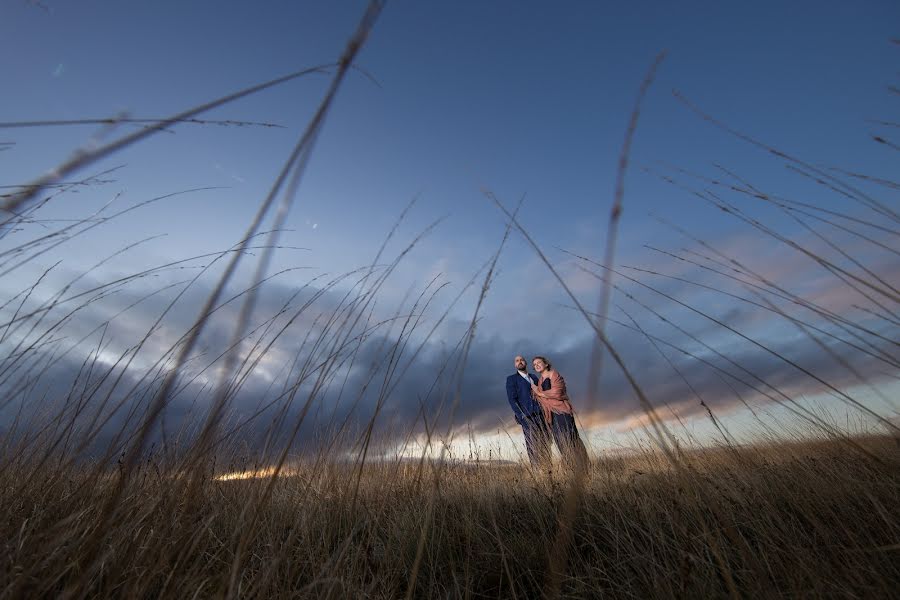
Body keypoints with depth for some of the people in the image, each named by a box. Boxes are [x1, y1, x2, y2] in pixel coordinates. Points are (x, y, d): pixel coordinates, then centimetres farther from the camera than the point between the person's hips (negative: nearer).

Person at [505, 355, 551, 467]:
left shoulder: (534, 377, 18)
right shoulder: (511, 379, 2)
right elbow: (512, 399, -5)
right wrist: (521, 416, -14)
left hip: (541, 416, 5)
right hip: (527, 418, -5)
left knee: (546, 445, 4)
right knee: (533, 446, -5)